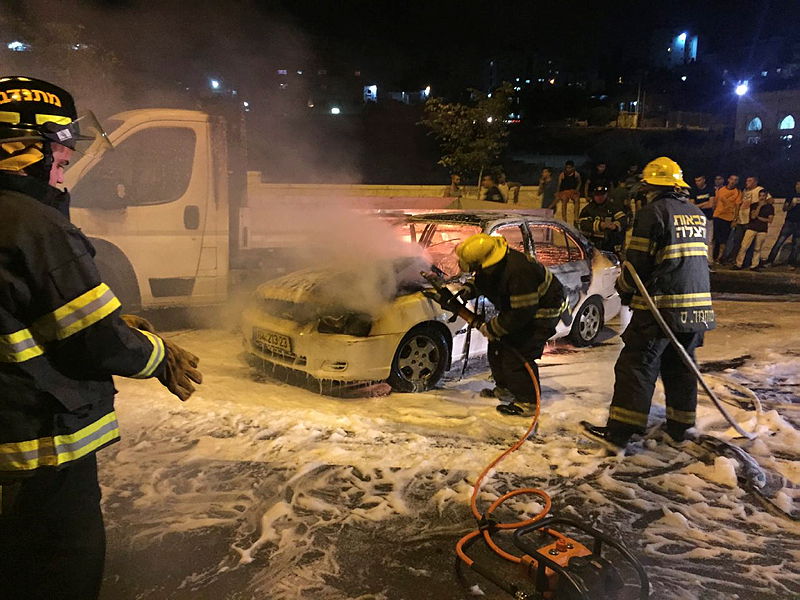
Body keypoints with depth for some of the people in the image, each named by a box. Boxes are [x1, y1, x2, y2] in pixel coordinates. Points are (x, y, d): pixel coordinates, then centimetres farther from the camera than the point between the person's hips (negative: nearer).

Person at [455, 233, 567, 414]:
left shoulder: (518, 272, -39)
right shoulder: (492, 265, -12)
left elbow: (521, 313, -33)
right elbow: (480, 285, 11)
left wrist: (492, 328, -23)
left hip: (542, 312, -9)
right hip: (517, 306, 9)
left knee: (517, 354, -14)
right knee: (498, 344, 12)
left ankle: (527, 401, 0)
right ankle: (504, 387, 31)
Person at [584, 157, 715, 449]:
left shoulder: (654, 211, -9)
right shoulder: (697, 214, 14)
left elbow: (638, 261, -11)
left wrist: (624, 287, 7)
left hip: (661, 304, -7)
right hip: (698, 305, 7)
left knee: (637, 365, -5)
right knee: (681, 364, 17)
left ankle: (619, 431, -4)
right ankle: (680, 425, 25)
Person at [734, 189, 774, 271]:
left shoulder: (770, 207, 7)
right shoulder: (754, 205, 9)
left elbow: (770, 220, 0)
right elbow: (753, 216, -7)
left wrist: (758, 217, -4)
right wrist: (759, 206, -9)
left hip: (762, 230, 0)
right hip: (751, 228, 0)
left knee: (757, 249, 2)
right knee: (744, 247, -6)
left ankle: (754, 266, 9)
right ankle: (738, 264, -2)